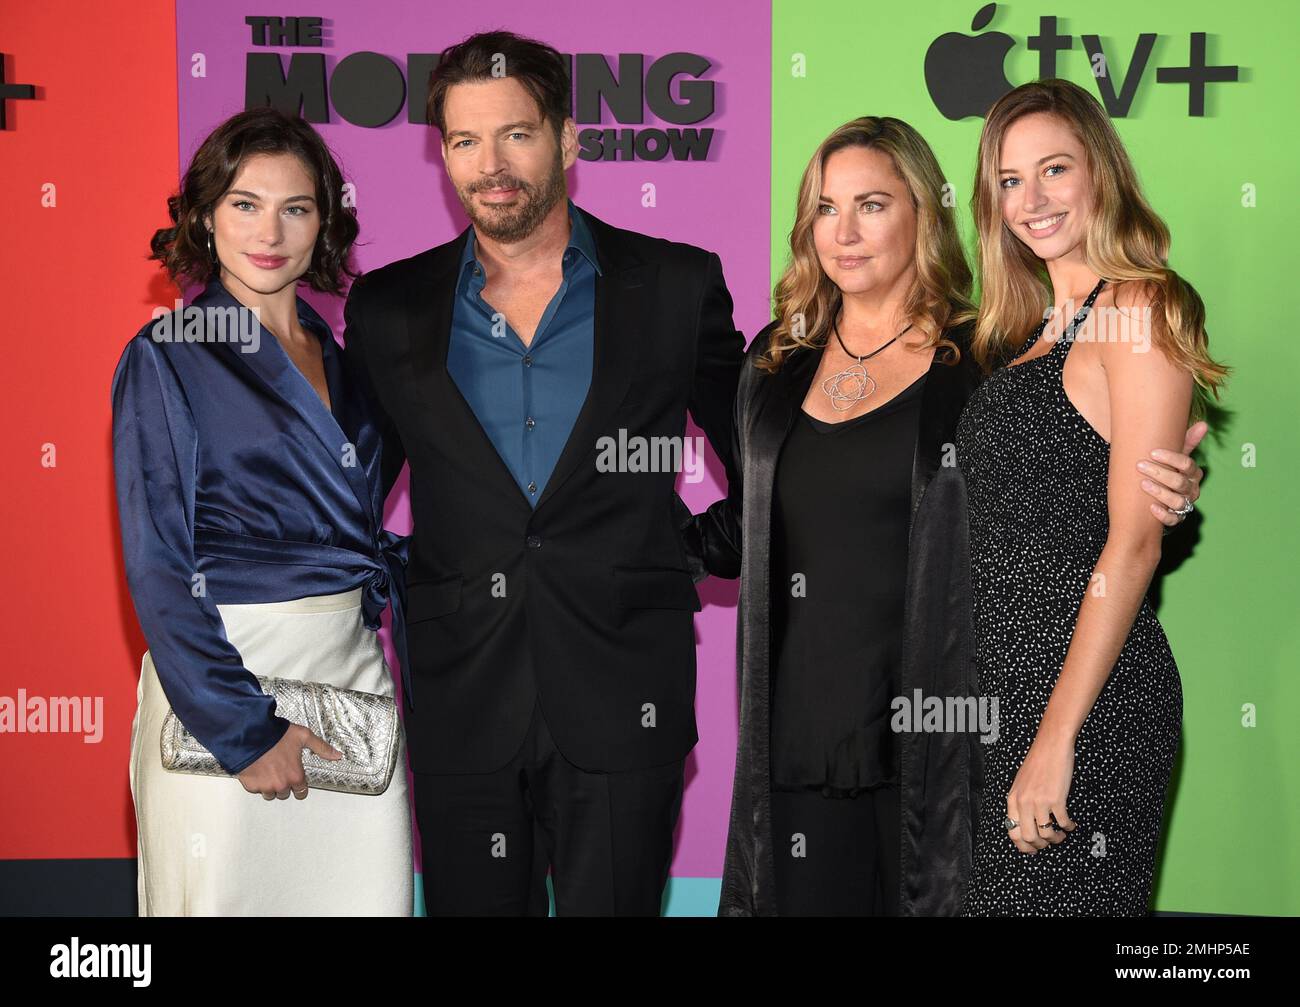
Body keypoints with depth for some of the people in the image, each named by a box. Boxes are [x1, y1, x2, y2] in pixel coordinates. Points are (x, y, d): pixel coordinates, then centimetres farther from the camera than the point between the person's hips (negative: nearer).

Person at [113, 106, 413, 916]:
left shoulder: (338, 360, 12)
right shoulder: (167, 359, -5)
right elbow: (159, 568, -10)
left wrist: (396, 565, 1)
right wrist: (243, 727, -14)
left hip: (355, 666, 5)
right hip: (227, 671, -5)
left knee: (364, 893, 7)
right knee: (232, 894, 2)